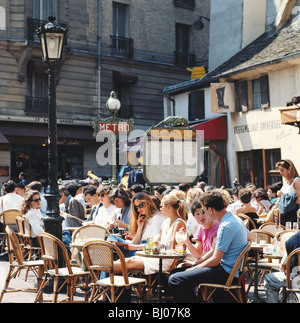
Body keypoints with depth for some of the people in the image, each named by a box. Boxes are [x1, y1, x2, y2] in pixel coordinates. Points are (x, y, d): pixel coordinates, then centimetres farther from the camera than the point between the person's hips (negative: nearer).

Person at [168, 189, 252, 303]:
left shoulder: (226, 227, -22)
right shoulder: (236, 219, 8)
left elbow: (215, 260, -22)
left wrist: (194, 268, -3)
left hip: (226, 273, -10)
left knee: (174, 280, -18)